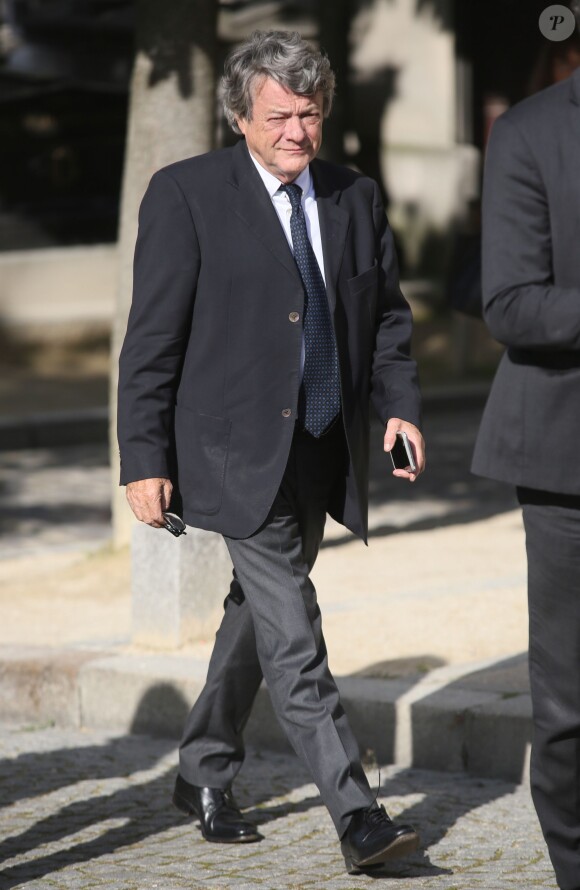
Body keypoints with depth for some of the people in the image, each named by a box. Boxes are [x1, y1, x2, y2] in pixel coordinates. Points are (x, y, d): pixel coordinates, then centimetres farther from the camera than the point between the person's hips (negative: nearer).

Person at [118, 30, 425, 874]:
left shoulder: (355, 197, 8)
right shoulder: (187, 194, -7)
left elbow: (388, 316, 18)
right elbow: (152, 337, -8)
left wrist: (400, 405, 2)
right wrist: (146, 459, -12)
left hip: (322, 451, 6)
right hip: (237, 450, -6)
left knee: (258, 614, 17)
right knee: (292, 633, -12)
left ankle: (205, 776, 34)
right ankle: (356, 816, -14)